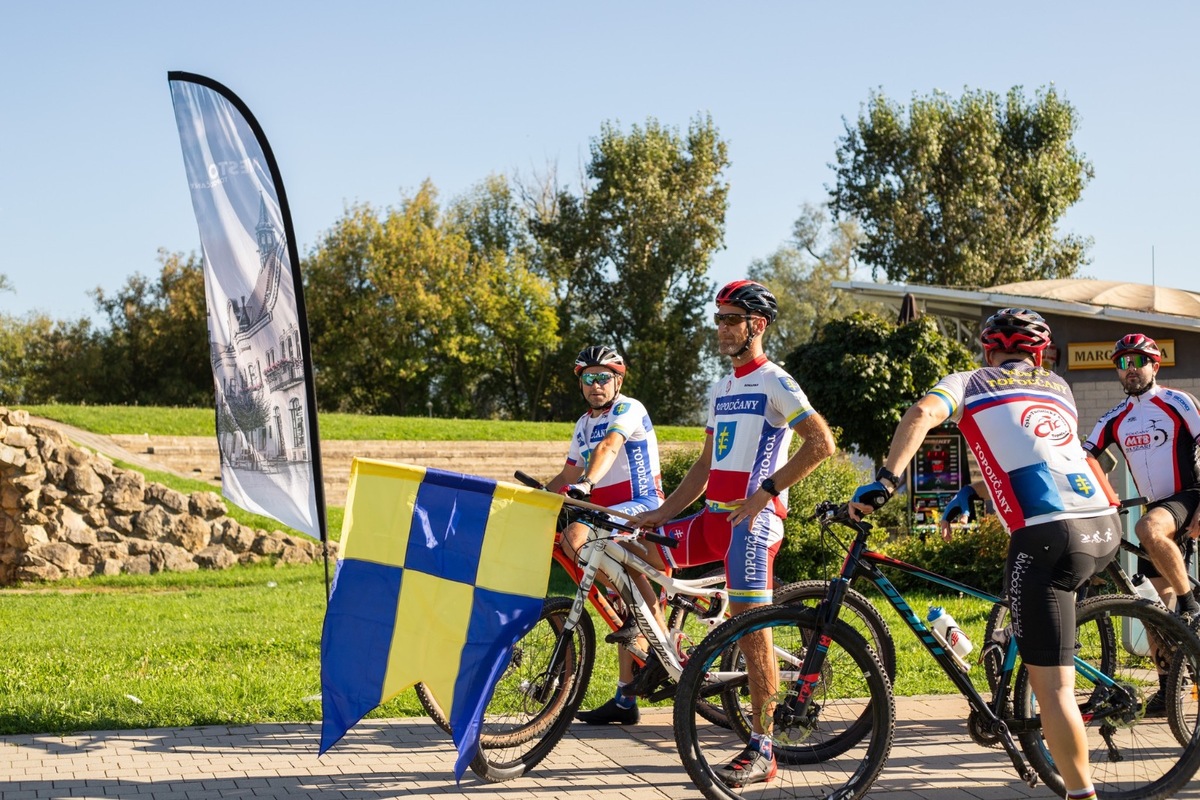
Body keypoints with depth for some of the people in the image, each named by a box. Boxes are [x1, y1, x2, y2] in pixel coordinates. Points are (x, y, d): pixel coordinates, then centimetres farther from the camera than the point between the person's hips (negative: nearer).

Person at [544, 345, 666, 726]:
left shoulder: (628, 410, -9)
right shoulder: (584, 424, 16)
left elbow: (609, 447, -29)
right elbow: (568, 475, 22)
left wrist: (587, 483, -45)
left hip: (642, 507, -8)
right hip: (612, 516, 8)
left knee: (574, 538, -30)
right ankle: (625, 701, 15)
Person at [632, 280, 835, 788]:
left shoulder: (774, 383, -7)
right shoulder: (721, 390, 19)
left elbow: (821, 443, -18)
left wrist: (766, 491, -19)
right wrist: (661, 514, 13)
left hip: (752, 519, -8)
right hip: (714, 516, 8)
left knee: (751, 630, -8)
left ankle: (762, 751, -2)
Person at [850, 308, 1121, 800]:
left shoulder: (969, 383, 14)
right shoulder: (1058, 387, 28)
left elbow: (923, 414, -6)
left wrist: (884, 481, -11)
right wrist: (977, 490, 48)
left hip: (1048, 536, -6)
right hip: (1105, 528, 6)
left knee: (1050, 685, -2)